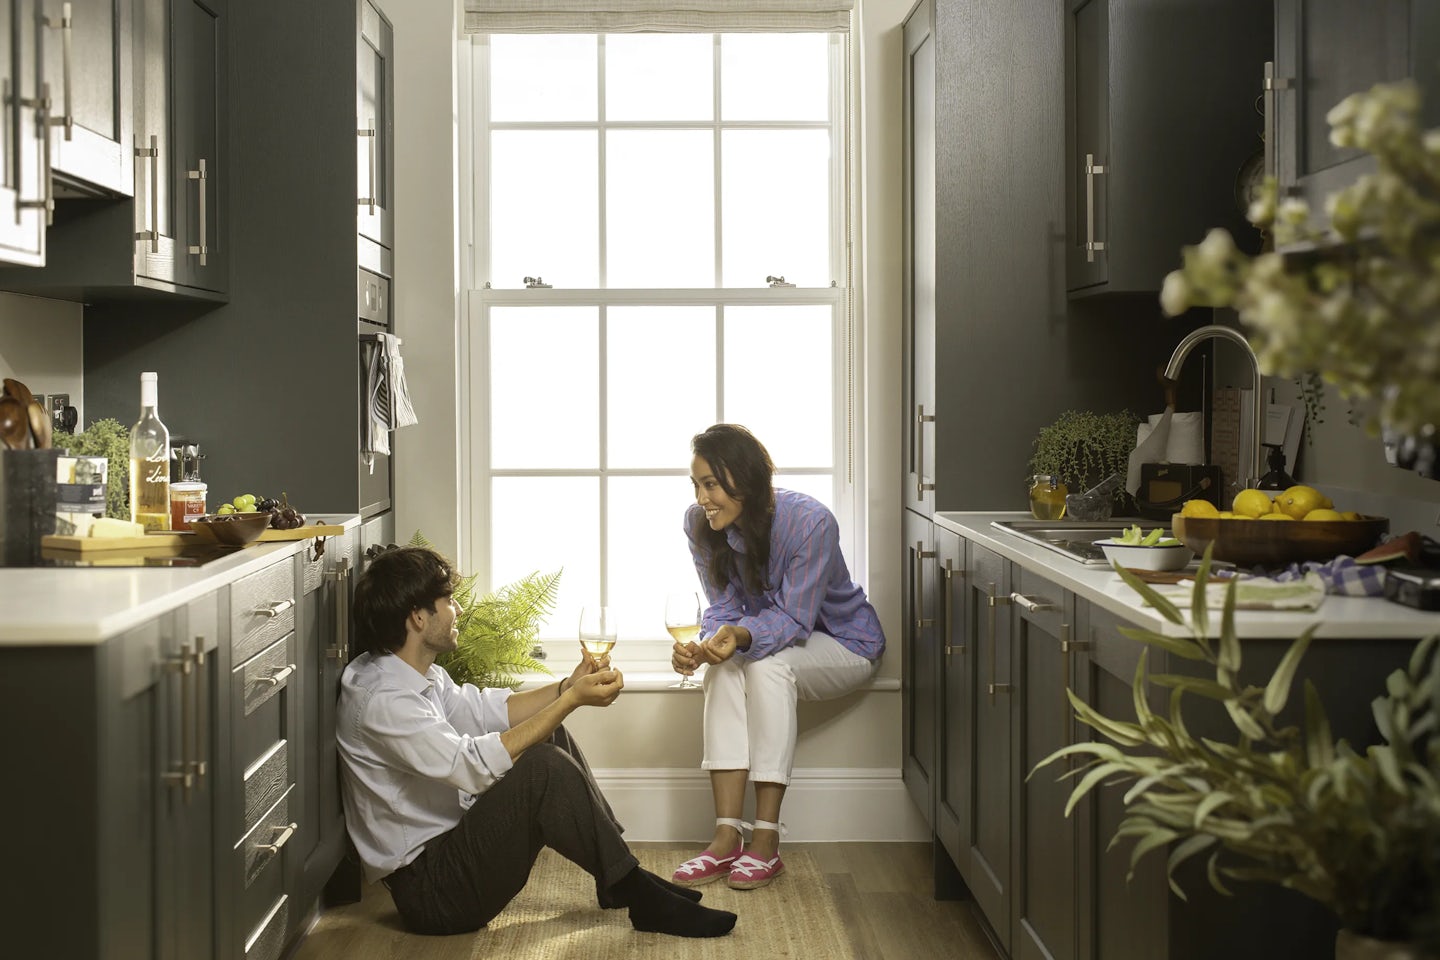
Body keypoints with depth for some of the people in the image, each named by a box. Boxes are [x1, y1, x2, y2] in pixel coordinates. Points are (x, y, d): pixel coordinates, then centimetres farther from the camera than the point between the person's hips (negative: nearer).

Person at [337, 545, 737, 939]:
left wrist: (569, 687, -2)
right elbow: (473, 765, -29)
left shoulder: (418, 675, 7)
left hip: (447, 841, 11)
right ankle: (639, 897, -12)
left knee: (552, 738, 10)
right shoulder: (383, 699, -24)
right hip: (427, 887, -10)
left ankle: (620, 880, 10)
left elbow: (485, 711, 13)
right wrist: (572, 700, -26)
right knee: (546, 768, -25)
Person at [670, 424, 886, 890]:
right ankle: (727, 837, -34)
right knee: (725, 665, -30)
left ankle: (766, 841, -32)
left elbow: (794, 619, -29)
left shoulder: (810, 521, -30)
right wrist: (703, 645, -34)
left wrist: (742, 636, -50)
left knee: (766, 664, -35)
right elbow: (723, 609, -11)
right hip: (767, 639, 4)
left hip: (842, 643, -4)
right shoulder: (700, 524, -13)